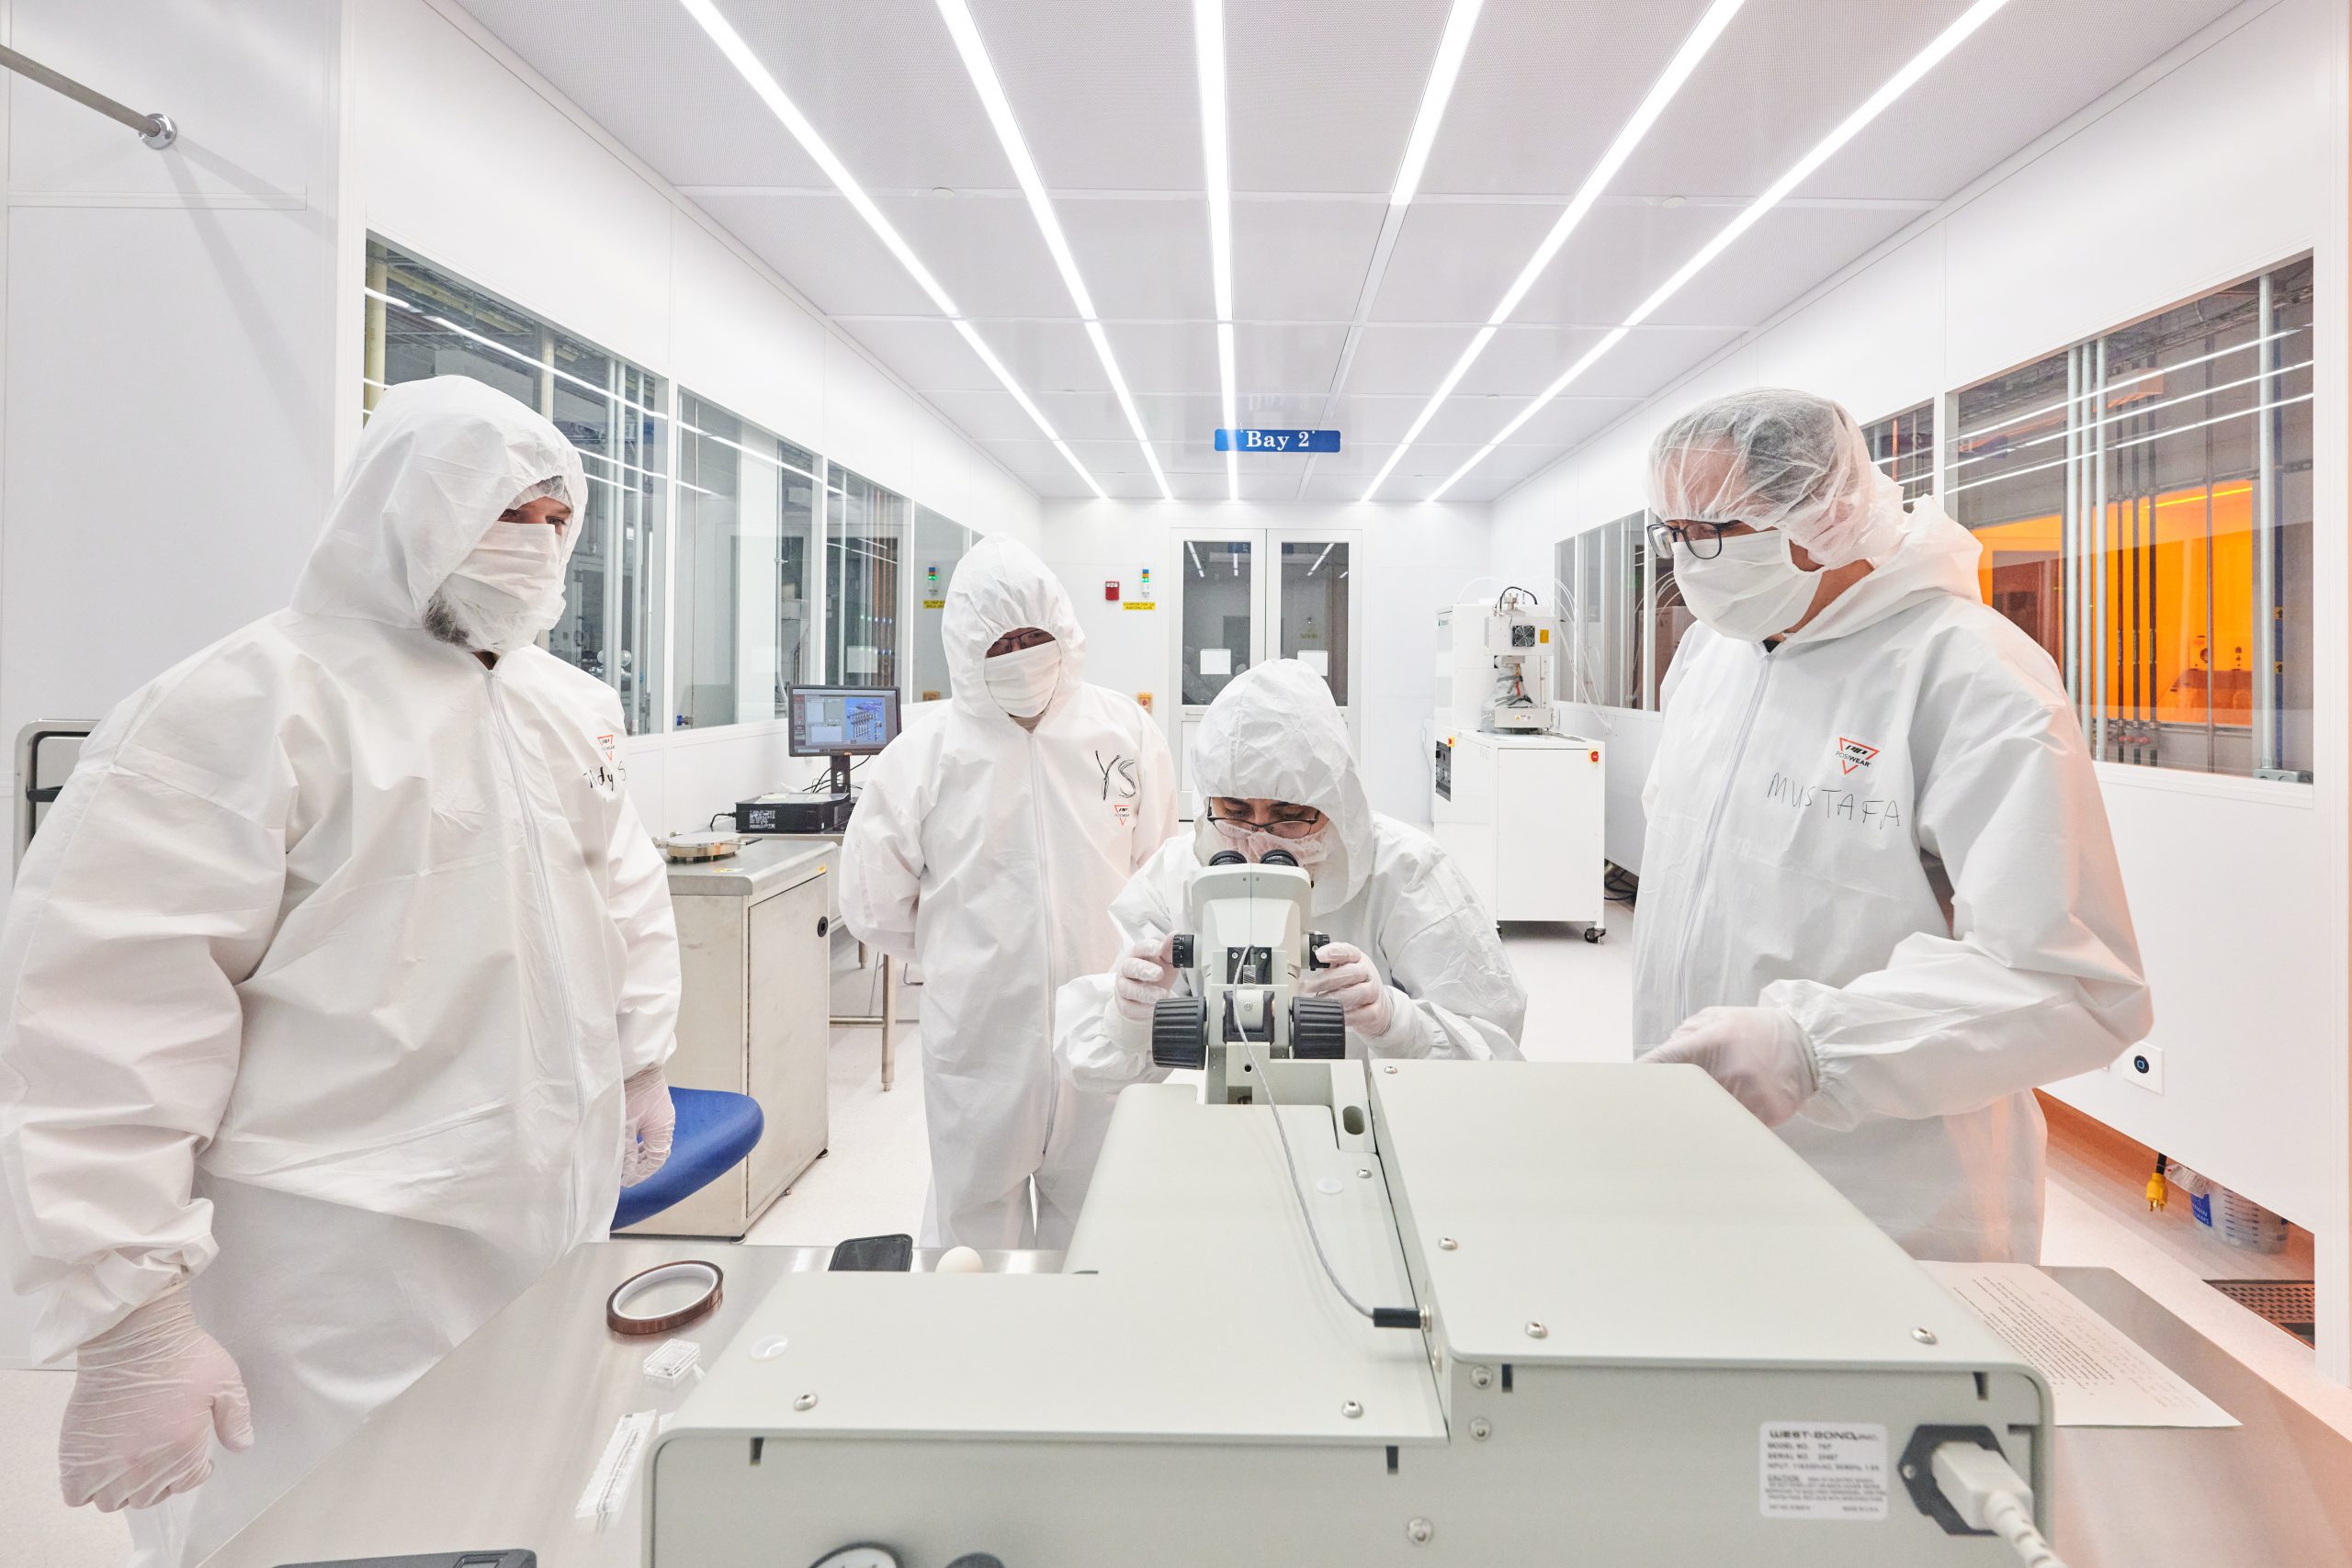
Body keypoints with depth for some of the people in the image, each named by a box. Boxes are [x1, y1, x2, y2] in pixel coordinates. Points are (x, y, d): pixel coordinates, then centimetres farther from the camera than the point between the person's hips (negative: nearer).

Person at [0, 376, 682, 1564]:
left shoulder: (569, 708, 9)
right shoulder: (247, 705, -13)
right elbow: (110, 1019, -17)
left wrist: (641, 1062, 20)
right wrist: (133, 1320, -17)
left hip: (556, 1235, 7)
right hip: (342, 1283, -6)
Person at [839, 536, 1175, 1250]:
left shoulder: (1125, 732, -2)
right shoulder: (922, 755, -5)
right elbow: (874, 906, 3)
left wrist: (1125, 961, 4)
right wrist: (964, 952, 6)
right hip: (980, 1037, -1)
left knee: (1094, 1233, 18)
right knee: (976, 1225, 15)